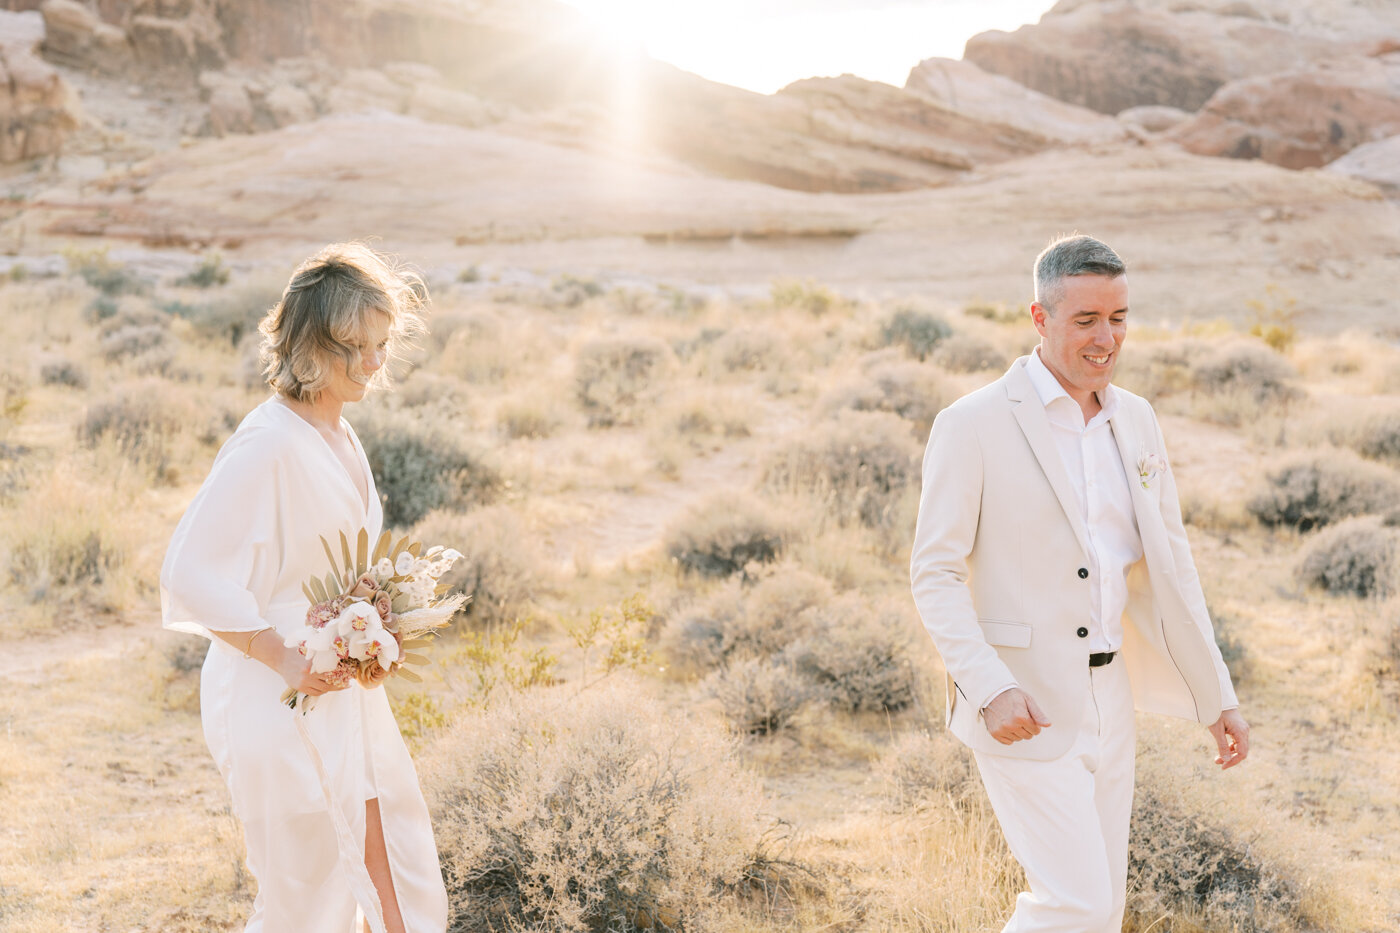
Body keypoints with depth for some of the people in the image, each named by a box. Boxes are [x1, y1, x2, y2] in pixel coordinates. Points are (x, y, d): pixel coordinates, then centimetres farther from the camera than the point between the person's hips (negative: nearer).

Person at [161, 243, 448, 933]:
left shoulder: (337, 435, 8)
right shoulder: (267, 443, -20)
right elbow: (190, 573, -22)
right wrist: (284, 661, -19)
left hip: (344, 689, 8)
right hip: (281, 697, -8)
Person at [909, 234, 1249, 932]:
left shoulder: (1135, 420, 7)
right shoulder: (972, 426, -13)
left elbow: (1166, 564, 11)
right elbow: (934, 575, -12)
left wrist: (1217, 696, 8)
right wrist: (992, 690, -24)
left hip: (1105, 701, 7)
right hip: (1020, 710, -7)